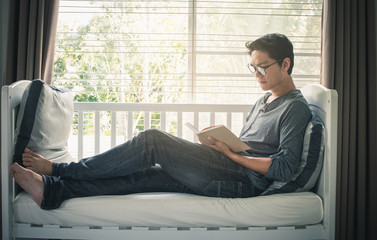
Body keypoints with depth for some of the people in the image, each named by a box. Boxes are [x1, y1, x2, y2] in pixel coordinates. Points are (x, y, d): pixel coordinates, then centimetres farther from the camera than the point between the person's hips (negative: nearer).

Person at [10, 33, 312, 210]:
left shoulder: (296, 108, -2)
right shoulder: (262, 102, 26)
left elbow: (283, 168, -14)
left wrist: (231, 153, -14)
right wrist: (219, 141, 2)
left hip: (244, 179, -8)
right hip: (229, 172, 8)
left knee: (153, 140, -18)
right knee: (145, 174, -9)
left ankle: (59, 169, -9)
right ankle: (52, 189, -14)